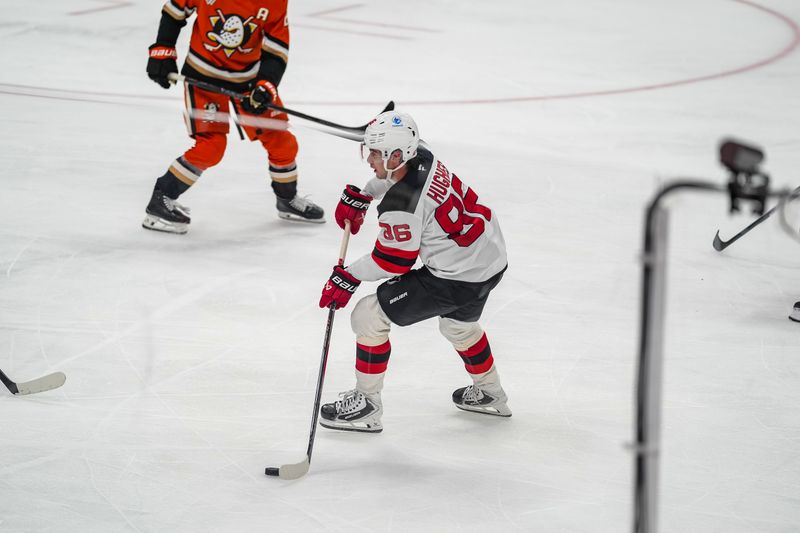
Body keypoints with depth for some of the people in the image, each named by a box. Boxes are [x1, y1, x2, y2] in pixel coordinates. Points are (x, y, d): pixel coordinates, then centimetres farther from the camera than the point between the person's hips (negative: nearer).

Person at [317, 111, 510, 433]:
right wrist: (360, 196, 22)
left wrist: (348, 278, -4)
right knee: (458, 323, 37)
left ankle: (366, 405, 9)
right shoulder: (422, 157, -3)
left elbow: (391, 262, -15)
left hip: (458, 279, -9)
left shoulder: (400, 207, -27)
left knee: (368, 316, -2)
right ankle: (489, 394, 55)